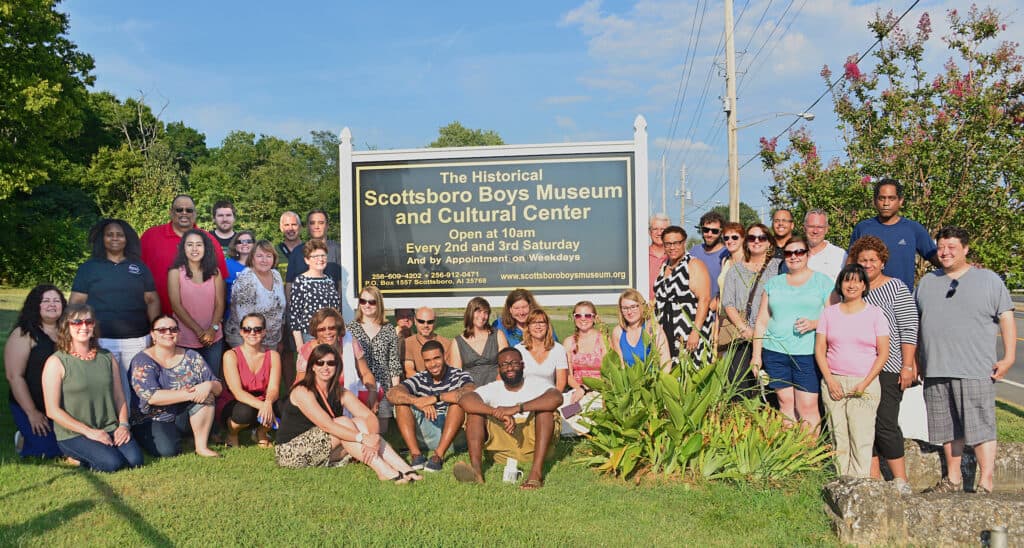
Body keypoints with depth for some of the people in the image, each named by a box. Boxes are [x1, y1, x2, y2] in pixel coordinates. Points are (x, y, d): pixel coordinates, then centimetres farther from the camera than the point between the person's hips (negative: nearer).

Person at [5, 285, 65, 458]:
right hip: (34, 408, -4)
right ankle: (24, 439, 13)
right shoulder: (23, 334, -6)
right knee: (50, 450, -18)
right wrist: (32, 413, -14)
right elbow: (14, 376, -11)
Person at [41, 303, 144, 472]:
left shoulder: (107, 358, 11)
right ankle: (78, 459, 4)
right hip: (73, 434, -5)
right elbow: (52, 410, -9)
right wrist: (89, 431, -14)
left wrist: (123, 424, -5)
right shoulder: (56, 362, -5)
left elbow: (119, 397, 13)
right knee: (112, 463, -27)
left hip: (110, 429, 5)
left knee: (135, 459, -19)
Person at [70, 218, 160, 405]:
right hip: (101, 341, -2)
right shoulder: (88, 268, 8)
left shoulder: (140, 267, 13)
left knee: (135, 388, 4)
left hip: (136, 340, 2)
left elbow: (152, 300, 12)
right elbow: (76, 303, 4)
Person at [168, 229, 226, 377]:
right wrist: (198, 331, -14)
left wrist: (213, 328, -14)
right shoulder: (176, 272, -2)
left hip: (213, 339, 2)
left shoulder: (214, 272, 5)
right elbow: (176, 305, -8)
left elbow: (220, 303, 1)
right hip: (185, 341, -2)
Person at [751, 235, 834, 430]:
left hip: (808, 354, -3)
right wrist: (756, 354, 8)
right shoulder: (774, 283, 14)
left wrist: (814, 324, -16)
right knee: (785, 404, 6)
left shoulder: (822, 282, 6)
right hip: (775, 352, 3)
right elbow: (761, 321, 13)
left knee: (807, 408, -6)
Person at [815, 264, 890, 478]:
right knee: (838, 438, 0)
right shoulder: (829, 313, 10)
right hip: (834, 382, 2)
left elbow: (883, 353, 2)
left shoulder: (875, 313, 4)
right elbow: (819, 349, 8)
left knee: (861, 438, -8)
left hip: (865, 383, -2)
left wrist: (865, 383, -8)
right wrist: (829, 380, -4)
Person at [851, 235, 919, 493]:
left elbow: (909, 330, -6)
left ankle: (901, 481, 4)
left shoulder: (896, 288, -2)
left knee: (886, 424, -8)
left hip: (888, 368, -5)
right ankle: (873, 479, 14)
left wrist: (907, 366, -12)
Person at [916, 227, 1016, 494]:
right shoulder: (927, 282, 14)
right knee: (949, 429, 12)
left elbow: (1007, 319, 0)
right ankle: (952, 479, 23)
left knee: (981, 428, -3)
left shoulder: (989, 280, 3)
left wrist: (1009, 357, -8)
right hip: (936, 371, 4)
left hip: (975, 372, -4)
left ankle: (985, 484, 4)